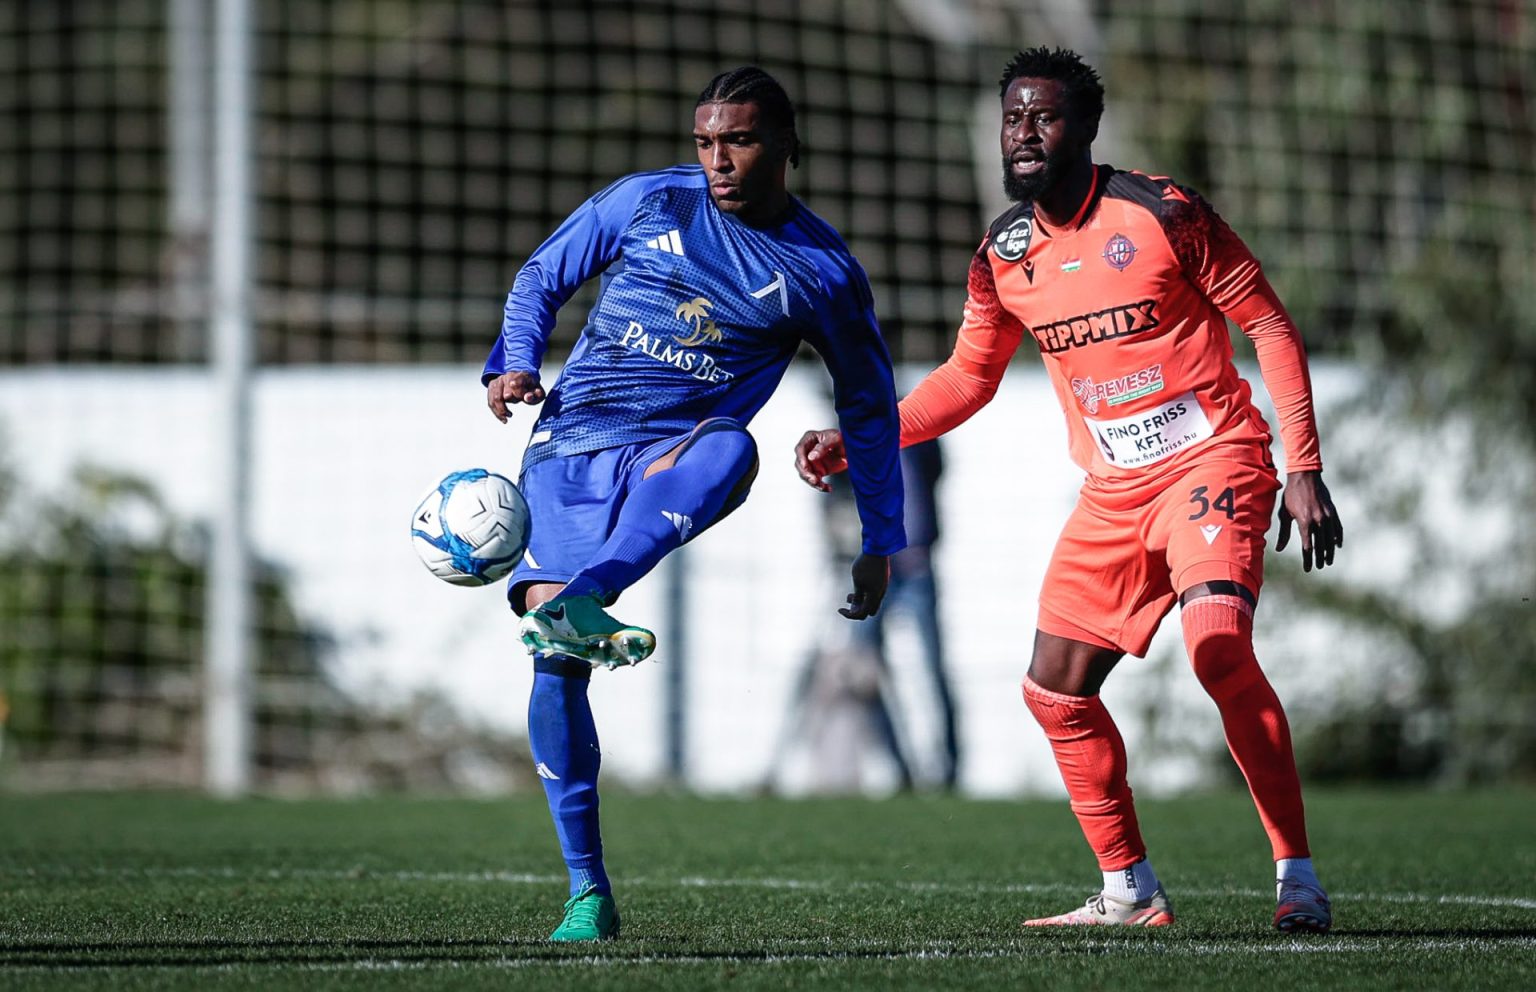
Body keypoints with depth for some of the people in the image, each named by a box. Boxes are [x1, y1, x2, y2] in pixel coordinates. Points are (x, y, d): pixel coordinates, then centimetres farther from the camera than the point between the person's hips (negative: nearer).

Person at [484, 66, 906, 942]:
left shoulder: (822, 271, 4)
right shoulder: (648, 203, 5)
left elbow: (870, 405, 16)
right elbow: (542, 279, 16)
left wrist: (882, 542, 15)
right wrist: (514, 364, -4)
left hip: (675, 454, -1)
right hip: (569, 447, 1)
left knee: (730, 445, -40)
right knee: (556, 661, -16)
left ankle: (580, 602, -61)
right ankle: (588, 892, -5)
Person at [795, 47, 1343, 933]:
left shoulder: (1160, 212, -11)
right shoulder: (1004, 253, 4)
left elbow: (1270, 325, -6)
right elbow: (968, 378, 18)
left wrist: (1304, 470, -11)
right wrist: (857, 439, 5)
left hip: (1212, 459, -7)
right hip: (1115, 490, 7)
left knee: (1220, 647, -28)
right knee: (1055, 691, 3)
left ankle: (1299, 880, -21)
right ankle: (1130, 894, 17)